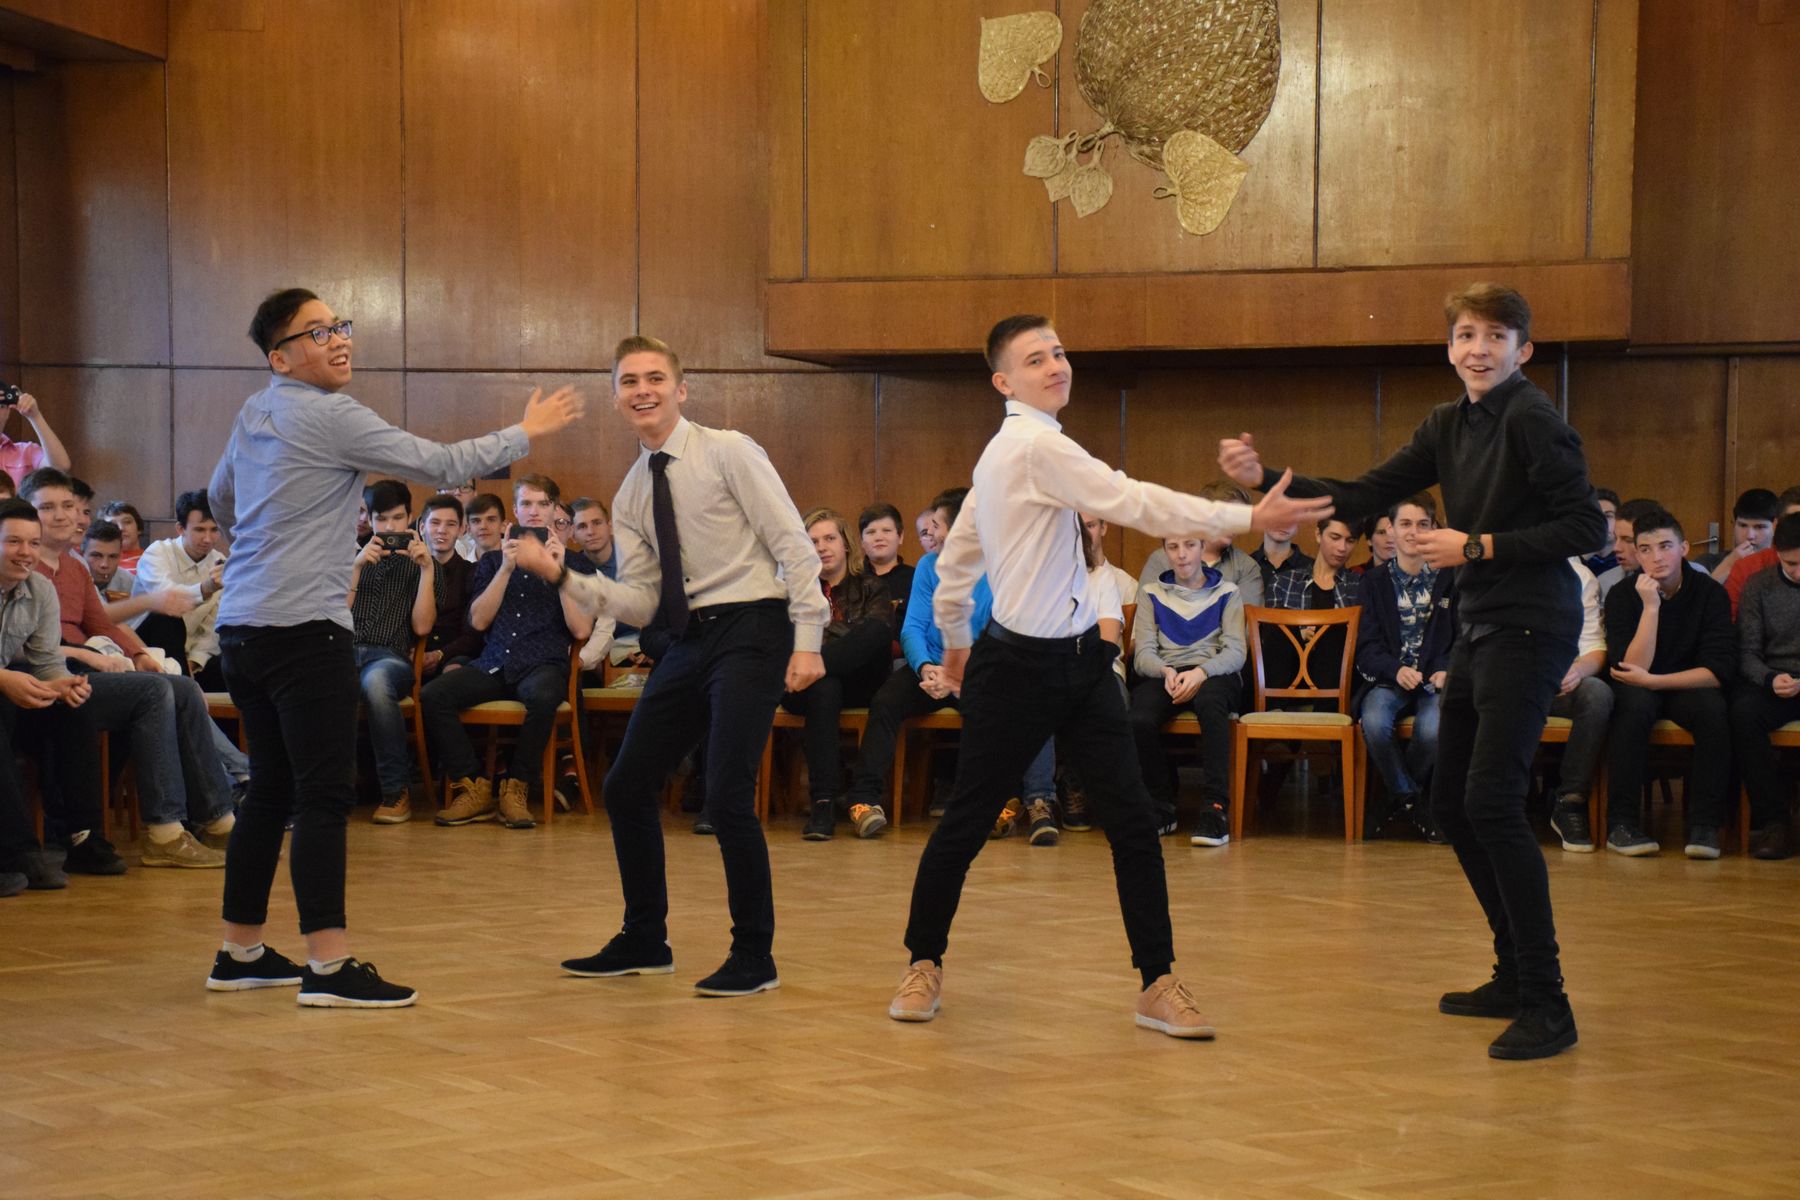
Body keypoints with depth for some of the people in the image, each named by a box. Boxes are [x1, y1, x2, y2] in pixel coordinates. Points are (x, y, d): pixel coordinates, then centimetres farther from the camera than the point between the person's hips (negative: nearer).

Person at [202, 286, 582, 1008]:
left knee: (271, 790, 15)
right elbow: (440, 464, -9)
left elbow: (220, 500, 31)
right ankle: (330, 967, -10)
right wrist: (526, 433, 3)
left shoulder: (253, 415, 15)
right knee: (324, 795, -9)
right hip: (303, 625, -9)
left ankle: (240, 953, 21)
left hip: (241, 625, 9)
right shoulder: (330, 417, -10)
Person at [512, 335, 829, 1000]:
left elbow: (795, 546, -9)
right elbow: (640, 604, 9)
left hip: (750, 632, -7)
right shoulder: (631, 495, 13)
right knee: (626, 788, 8)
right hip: (687, 640, 7)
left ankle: (754, 956, 3)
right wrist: (563, 577, -4)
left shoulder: (728, 452, -5)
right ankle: (644, 942, 25)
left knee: (727, 798, -13)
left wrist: (808, 640, -17)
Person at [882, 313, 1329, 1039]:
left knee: (1132, 820, 0)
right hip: (1020, 666, -9)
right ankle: (924, 964, 25)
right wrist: (1250, 519, -25)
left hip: (1079, 658, 9)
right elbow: (1136, 504, -24)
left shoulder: (1007, 452, 13)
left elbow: (957, 557, 20)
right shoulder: (1036, 445, -16)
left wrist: (956, 640, 31)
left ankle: (1158, 985, 5)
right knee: (967, 822, 6)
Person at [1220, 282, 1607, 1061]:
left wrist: (1479, 546, -17)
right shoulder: (1448, 426, 13)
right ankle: (1515, 976, 24)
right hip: (1479, 626, 9)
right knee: (1451, 805, 12)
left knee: (1492, 799, -18)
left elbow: (1585, 529, -15)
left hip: (1530, 629, -9)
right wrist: (1266, 480, 3)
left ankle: (1547, 1005, -14)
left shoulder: (1531, 418, -12)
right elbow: (1368, 497, 12)